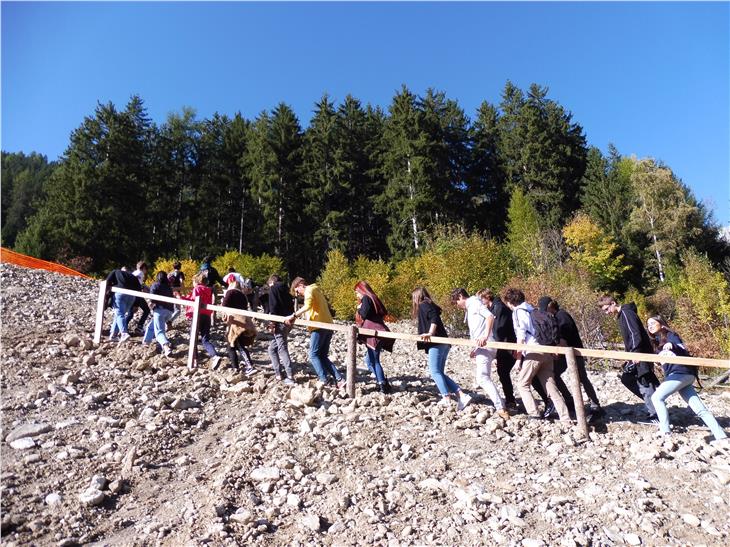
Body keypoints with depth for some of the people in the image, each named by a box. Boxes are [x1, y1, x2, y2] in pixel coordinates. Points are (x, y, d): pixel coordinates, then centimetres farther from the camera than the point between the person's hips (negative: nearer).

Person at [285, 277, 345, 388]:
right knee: (323, 356, 11)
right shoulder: (316, 290, 27)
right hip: (327, 326, 9)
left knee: (314, 355, 1)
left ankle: (324, 379, -1)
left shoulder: (309, 290, -2)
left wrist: (294, 315, -22)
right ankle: (339, 378, 4)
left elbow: (307, 306, -23)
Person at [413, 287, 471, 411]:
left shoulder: (423, 305, -2)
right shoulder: (430, 305, 24)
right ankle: (462, 395, 0)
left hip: (436, 343, -9)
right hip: (443, 343, 9)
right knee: (439, 372, 8)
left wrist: (430, 333, -29)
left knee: (435, 372, -10)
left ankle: (447, 399, -18)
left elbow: (434, 318, -18)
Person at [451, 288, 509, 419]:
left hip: (485, 346, -11)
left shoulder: (474, 302, -5)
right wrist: (475, 349, 16)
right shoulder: (469, 309, 23)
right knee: (478, 375, 17)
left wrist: (486, 337, -32)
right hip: (482, 347, 11)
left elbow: (490, 316, -21)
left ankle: (501, 409, -20)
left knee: (483, 378, -16)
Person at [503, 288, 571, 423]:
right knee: (551, 386, 8)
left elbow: (521, 334, -8)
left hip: (534, 352, -7)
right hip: (546, 351, 7)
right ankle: (565, 419, 4)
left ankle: (534, 414, 0)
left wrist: (518, 358, -4)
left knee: (522, 383, 7)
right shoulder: (532, 309, 23)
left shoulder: (518, 311, 0)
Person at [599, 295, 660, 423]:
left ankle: (656, 415, 3)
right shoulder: (621, 316, 15)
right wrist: (632, 355, 20)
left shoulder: (626, 313, -14)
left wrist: (635, 352, -31)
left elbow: (635, 334, -24)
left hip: (641, 355, -10)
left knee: (645, 384, -5)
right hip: (636, 356, 10)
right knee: (626, 378, 16)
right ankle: (652, 404, 22)